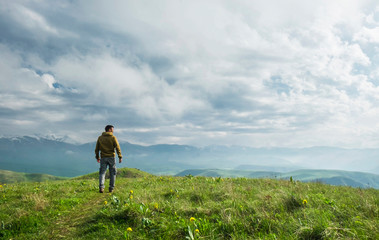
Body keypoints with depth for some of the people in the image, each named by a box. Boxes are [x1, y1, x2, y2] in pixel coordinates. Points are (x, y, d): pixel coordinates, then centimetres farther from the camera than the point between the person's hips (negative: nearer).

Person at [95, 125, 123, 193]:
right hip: (111, 157, -2)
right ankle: (111, 188, 11)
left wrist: (97, 157, 19)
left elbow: (97, 149, 9)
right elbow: (117, 147, -11)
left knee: (102, 172, 4)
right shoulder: (113, 137, -4)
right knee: (112, 173, 9)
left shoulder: (100, 138, 6)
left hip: (103, 158, 2)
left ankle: (101, 187, -13)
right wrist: (120, 157, -11)